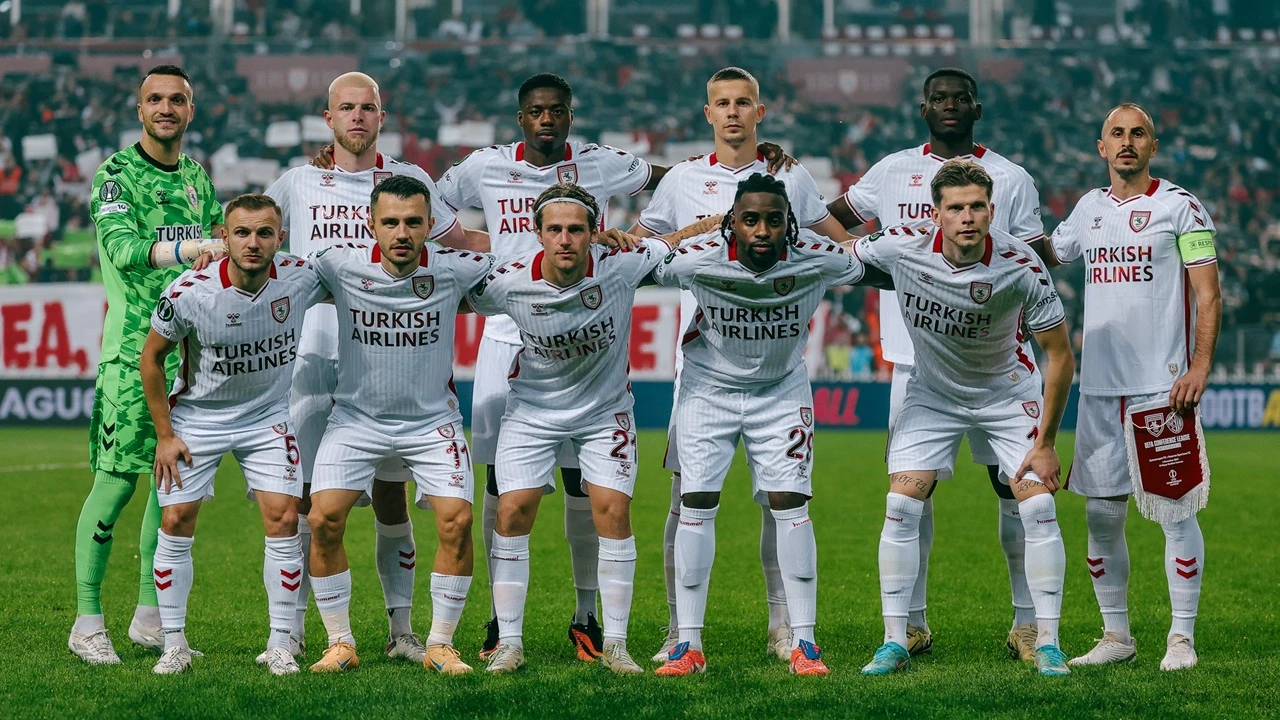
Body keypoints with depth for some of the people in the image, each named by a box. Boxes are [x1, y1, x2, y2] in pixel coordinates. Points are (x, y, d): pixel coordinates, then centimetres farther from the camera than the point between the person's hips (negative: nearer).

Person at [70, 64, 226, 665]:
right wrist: (187, 248, -30)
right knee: (116, 479, -9)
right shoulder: (116, 172, -4)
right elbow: (122, 248, -20)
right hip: (132, 350, -6)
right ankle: (88, 621, -4)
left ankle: (150, 617, 15)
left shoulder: (197, 178, 15)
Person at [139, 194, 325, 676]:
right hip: (197, 417, -1)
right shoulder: (189, 293, -24)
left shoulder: (300, 278, -18)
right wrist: (165, 434, -5)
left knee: (283, 520, -8)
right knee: (175, 523, -4)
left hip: (268, 418, 1)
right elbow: (151, 356, -8)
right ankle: (174, 645, 10)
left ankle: (279, 645, 2)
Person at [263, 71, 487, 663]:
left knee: (391, 499, 4)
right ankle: (291, 631, 4)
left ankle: (401, 628, 12)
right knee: (303, 498, -3)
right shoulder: (299, 183, 8)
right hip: (316, 354, 0)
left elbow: (462, 241, 19)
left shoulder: (408, 181, 9)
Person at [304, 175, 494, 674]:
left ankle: (440, 645, 4)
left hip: (433, 420, 0)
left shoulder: (453, 269, -14)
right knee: (323, 519, -15)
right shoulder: (341, 266, -15)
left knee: (457, 521, -15)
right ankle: (340, 643, 3)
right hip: (357, 417, 0)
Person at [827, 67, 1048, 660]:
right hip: (916, 358, 2)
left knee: (1013, 483, -2)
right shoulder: (893, 172, 9)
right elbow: (831, 222, 22)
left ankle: (1028, 622, 3)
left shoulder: (1010, 180, 4)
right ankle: (912, 623, 11)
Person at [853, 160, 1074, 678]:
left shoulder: (1020, 267, -27)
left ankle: (1048, 644, -1)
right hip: (931, 393, 2)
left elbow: (1060, 354, -18)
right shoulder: (902, 248, -23)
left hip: (1007, 393, -1)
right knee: (901, 504, -9)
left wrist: (1046, 442, -17)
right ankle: (894, 643, 1)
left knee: (1038, 508, -12)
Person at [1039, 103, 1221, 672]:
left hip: (1162, 385, -5)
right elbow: (1047, 256, 30)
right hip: (1099, 387, 5)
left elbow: (1208, 293, -5)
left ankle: (1181, 639, 1)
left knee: (1175, 510, -4)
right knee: (1102, 514, 7)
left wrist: (1200, 365, -15)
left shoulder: (1179, 206, -2)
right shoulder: (1090, 208, 13)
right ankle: (1116, 636, 16)